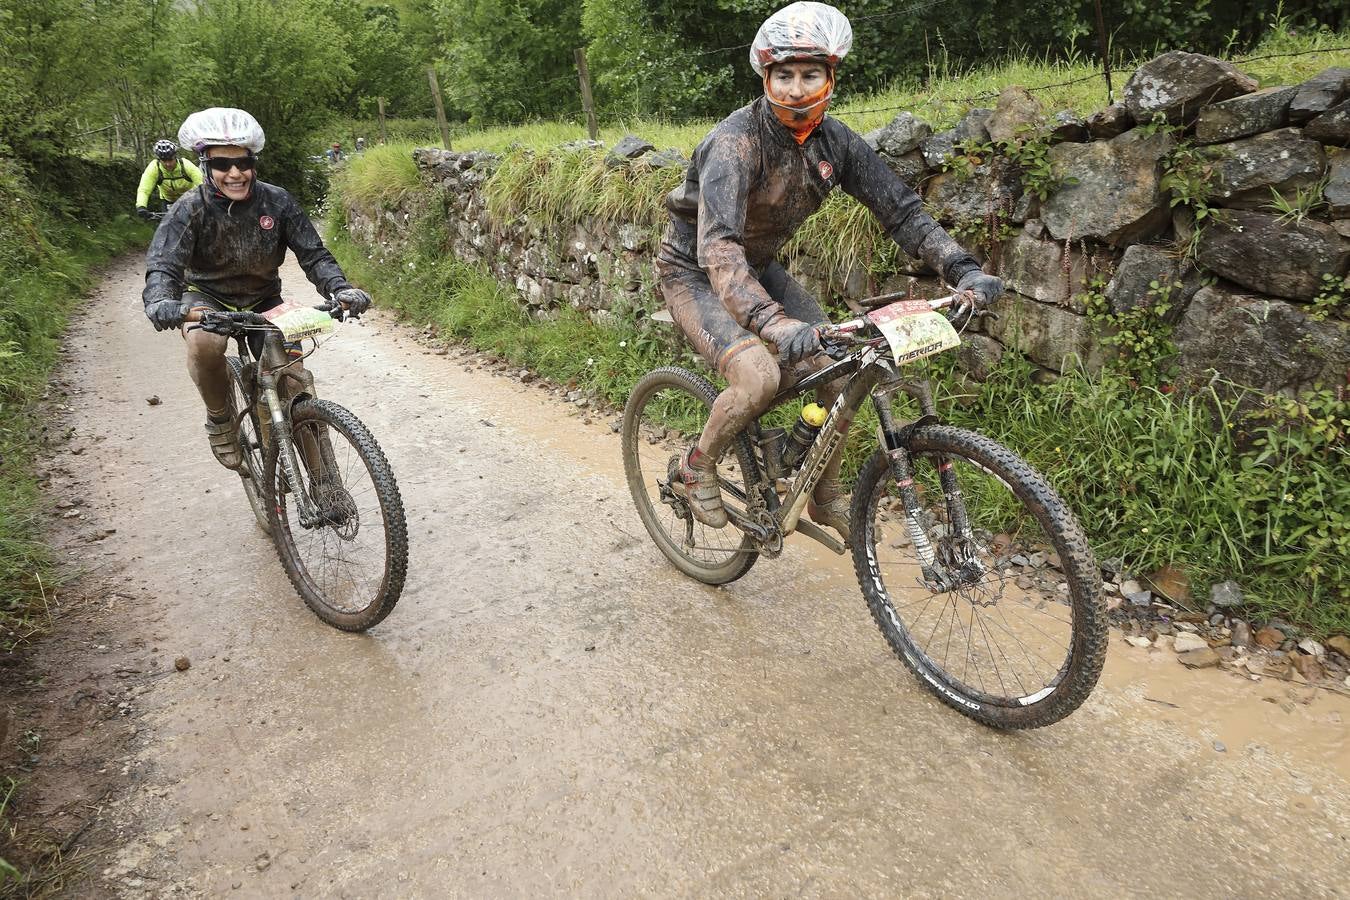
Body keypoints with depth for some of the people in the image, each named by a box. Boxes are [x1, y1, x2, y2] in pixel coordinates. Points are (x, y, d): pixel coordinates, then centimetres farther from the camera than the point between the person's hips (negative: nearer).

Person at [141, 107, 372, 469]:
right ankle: (219, 418, -8)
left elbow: (313, 253, -15)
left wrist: (340, 289, -35)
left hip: (263, 299, 2)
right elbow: (163, 263, -28)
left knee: (296, 380, -15)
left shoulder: (277, 202, -14)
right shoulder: (190, 209, -19)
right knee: (204, 343, -37)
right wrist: (159, 301, -51)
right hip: (207, 296, -2)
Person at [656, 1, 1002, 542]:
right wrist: (772, 322, -58)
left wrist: (963, 270, -25)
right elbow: (718, 246, -43)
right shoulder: (736, 141, -30)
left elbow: (900, 208, -11)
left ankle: (827, 496, 13)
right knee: (759, 375, -29)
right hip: (695, 273, -6)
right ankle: (695, 467, -1)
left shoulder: (835, 141, -10)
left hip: (759, 267, 6)